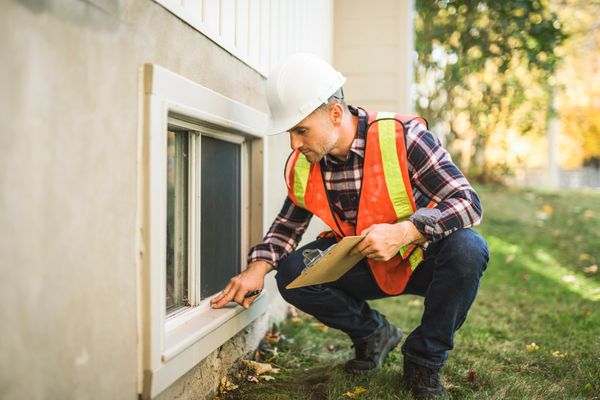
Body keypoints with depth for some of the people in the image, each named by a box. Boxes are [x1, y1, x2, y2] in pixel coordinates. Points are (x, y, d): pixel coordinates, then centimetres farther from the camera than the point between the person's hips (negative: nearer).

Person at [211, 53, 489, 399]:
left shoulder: (402, 136, -24)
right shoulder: (302, 166, -9)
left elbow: (469, 202, -27)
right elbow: (288, 225, 6)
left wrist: (403, 231, -42)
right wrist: (258, 268, -14)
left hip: (422, 260, -3)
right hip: (364, 267, 3)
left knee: (467, 248, -35)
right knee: (292, 273, -21)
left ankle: (424, 359, -11)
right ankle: (374, 334, 6)